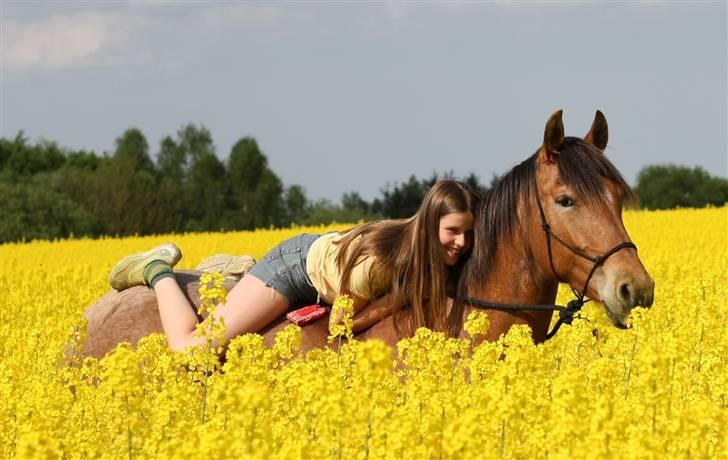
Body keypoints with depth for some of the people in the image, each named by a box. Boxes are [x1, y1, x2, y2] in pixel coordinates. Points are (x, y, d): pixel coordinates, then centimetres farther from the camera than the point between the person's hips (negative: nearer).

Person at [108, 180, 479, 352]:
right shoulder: (378, 258, -40)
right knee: (189, 351, -13)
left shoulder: (444, 257, -22)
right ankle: (157, 271, 10)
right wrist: (401, 297, -32)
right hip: (300, 264, -8)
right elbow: (339, 324, -28)